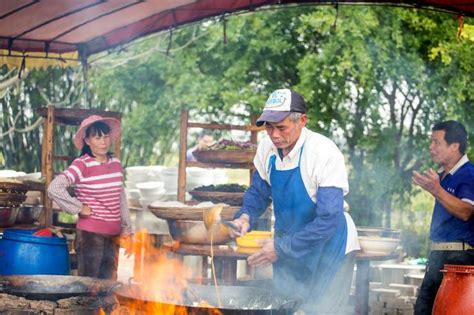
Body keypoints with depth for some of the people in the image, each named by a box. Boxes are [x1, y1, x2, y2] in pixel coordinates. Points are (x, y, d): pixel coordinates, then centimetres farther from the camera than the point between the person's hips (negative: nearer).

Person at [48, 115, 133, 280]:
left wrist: (127, 228, 17)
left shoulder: (115, 164, 8)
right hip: (90, 233, -6)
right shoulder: (82, 165, -11)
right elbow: (54, 188, -23)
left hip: (113, 234, 6)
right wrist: (79, 208, -14)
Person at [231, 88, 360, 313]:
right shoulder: (267, 148, -8)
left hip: (328, 246, -5)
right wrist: (246, 217, -14)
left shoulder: (324, 154, -26)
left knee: (320, 310, -2)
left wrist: (281, 248, -28)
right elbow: (258, 192, 8)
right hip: (287, 246, 6)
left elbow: (328, 221, -28)